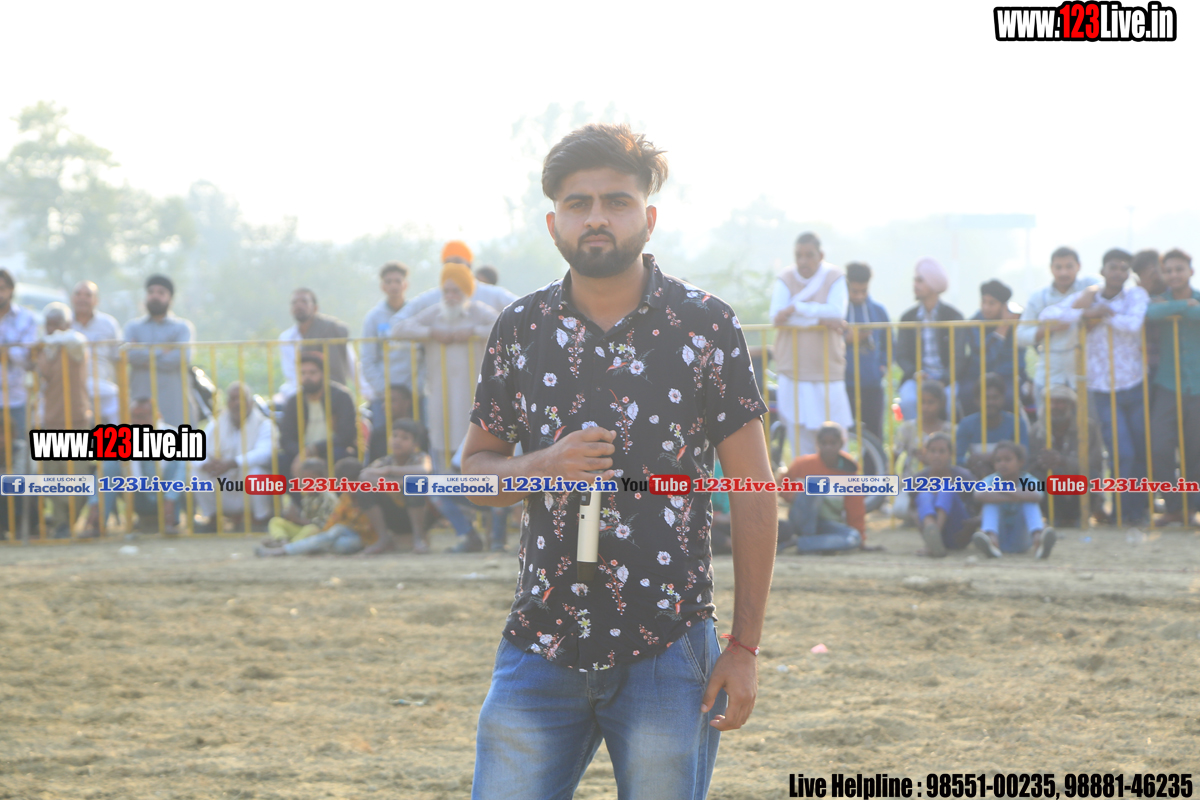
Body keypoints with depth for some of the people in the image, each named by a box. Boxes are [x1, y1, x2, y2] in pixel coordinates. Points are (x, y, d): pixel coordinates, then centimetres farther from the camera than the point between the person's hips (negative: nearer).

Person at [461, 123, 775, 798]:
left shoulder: (708, 328, -1)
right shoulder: (520, 330, 6)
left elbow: (753, 492, 0)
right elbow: (475, 467, 15)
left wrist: (745, 647, -4)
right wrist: (542, 466, -9)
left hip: (667, 649, -2)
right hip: (541, 649, 2)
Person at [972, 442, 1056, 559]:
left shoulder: (1028, 481, -7)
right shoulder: (991, 480, -6)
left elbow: (1036, 497, -33)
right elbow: (979, 496, -31)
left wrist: (1007, 489, -32)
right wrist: (1013, 498, -32)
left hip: (1020, 543, 0)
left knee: (1029, 501, -20)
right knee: (992, 501, -20)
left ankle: (1038, 539, -48)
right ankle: (991, 538, -50)